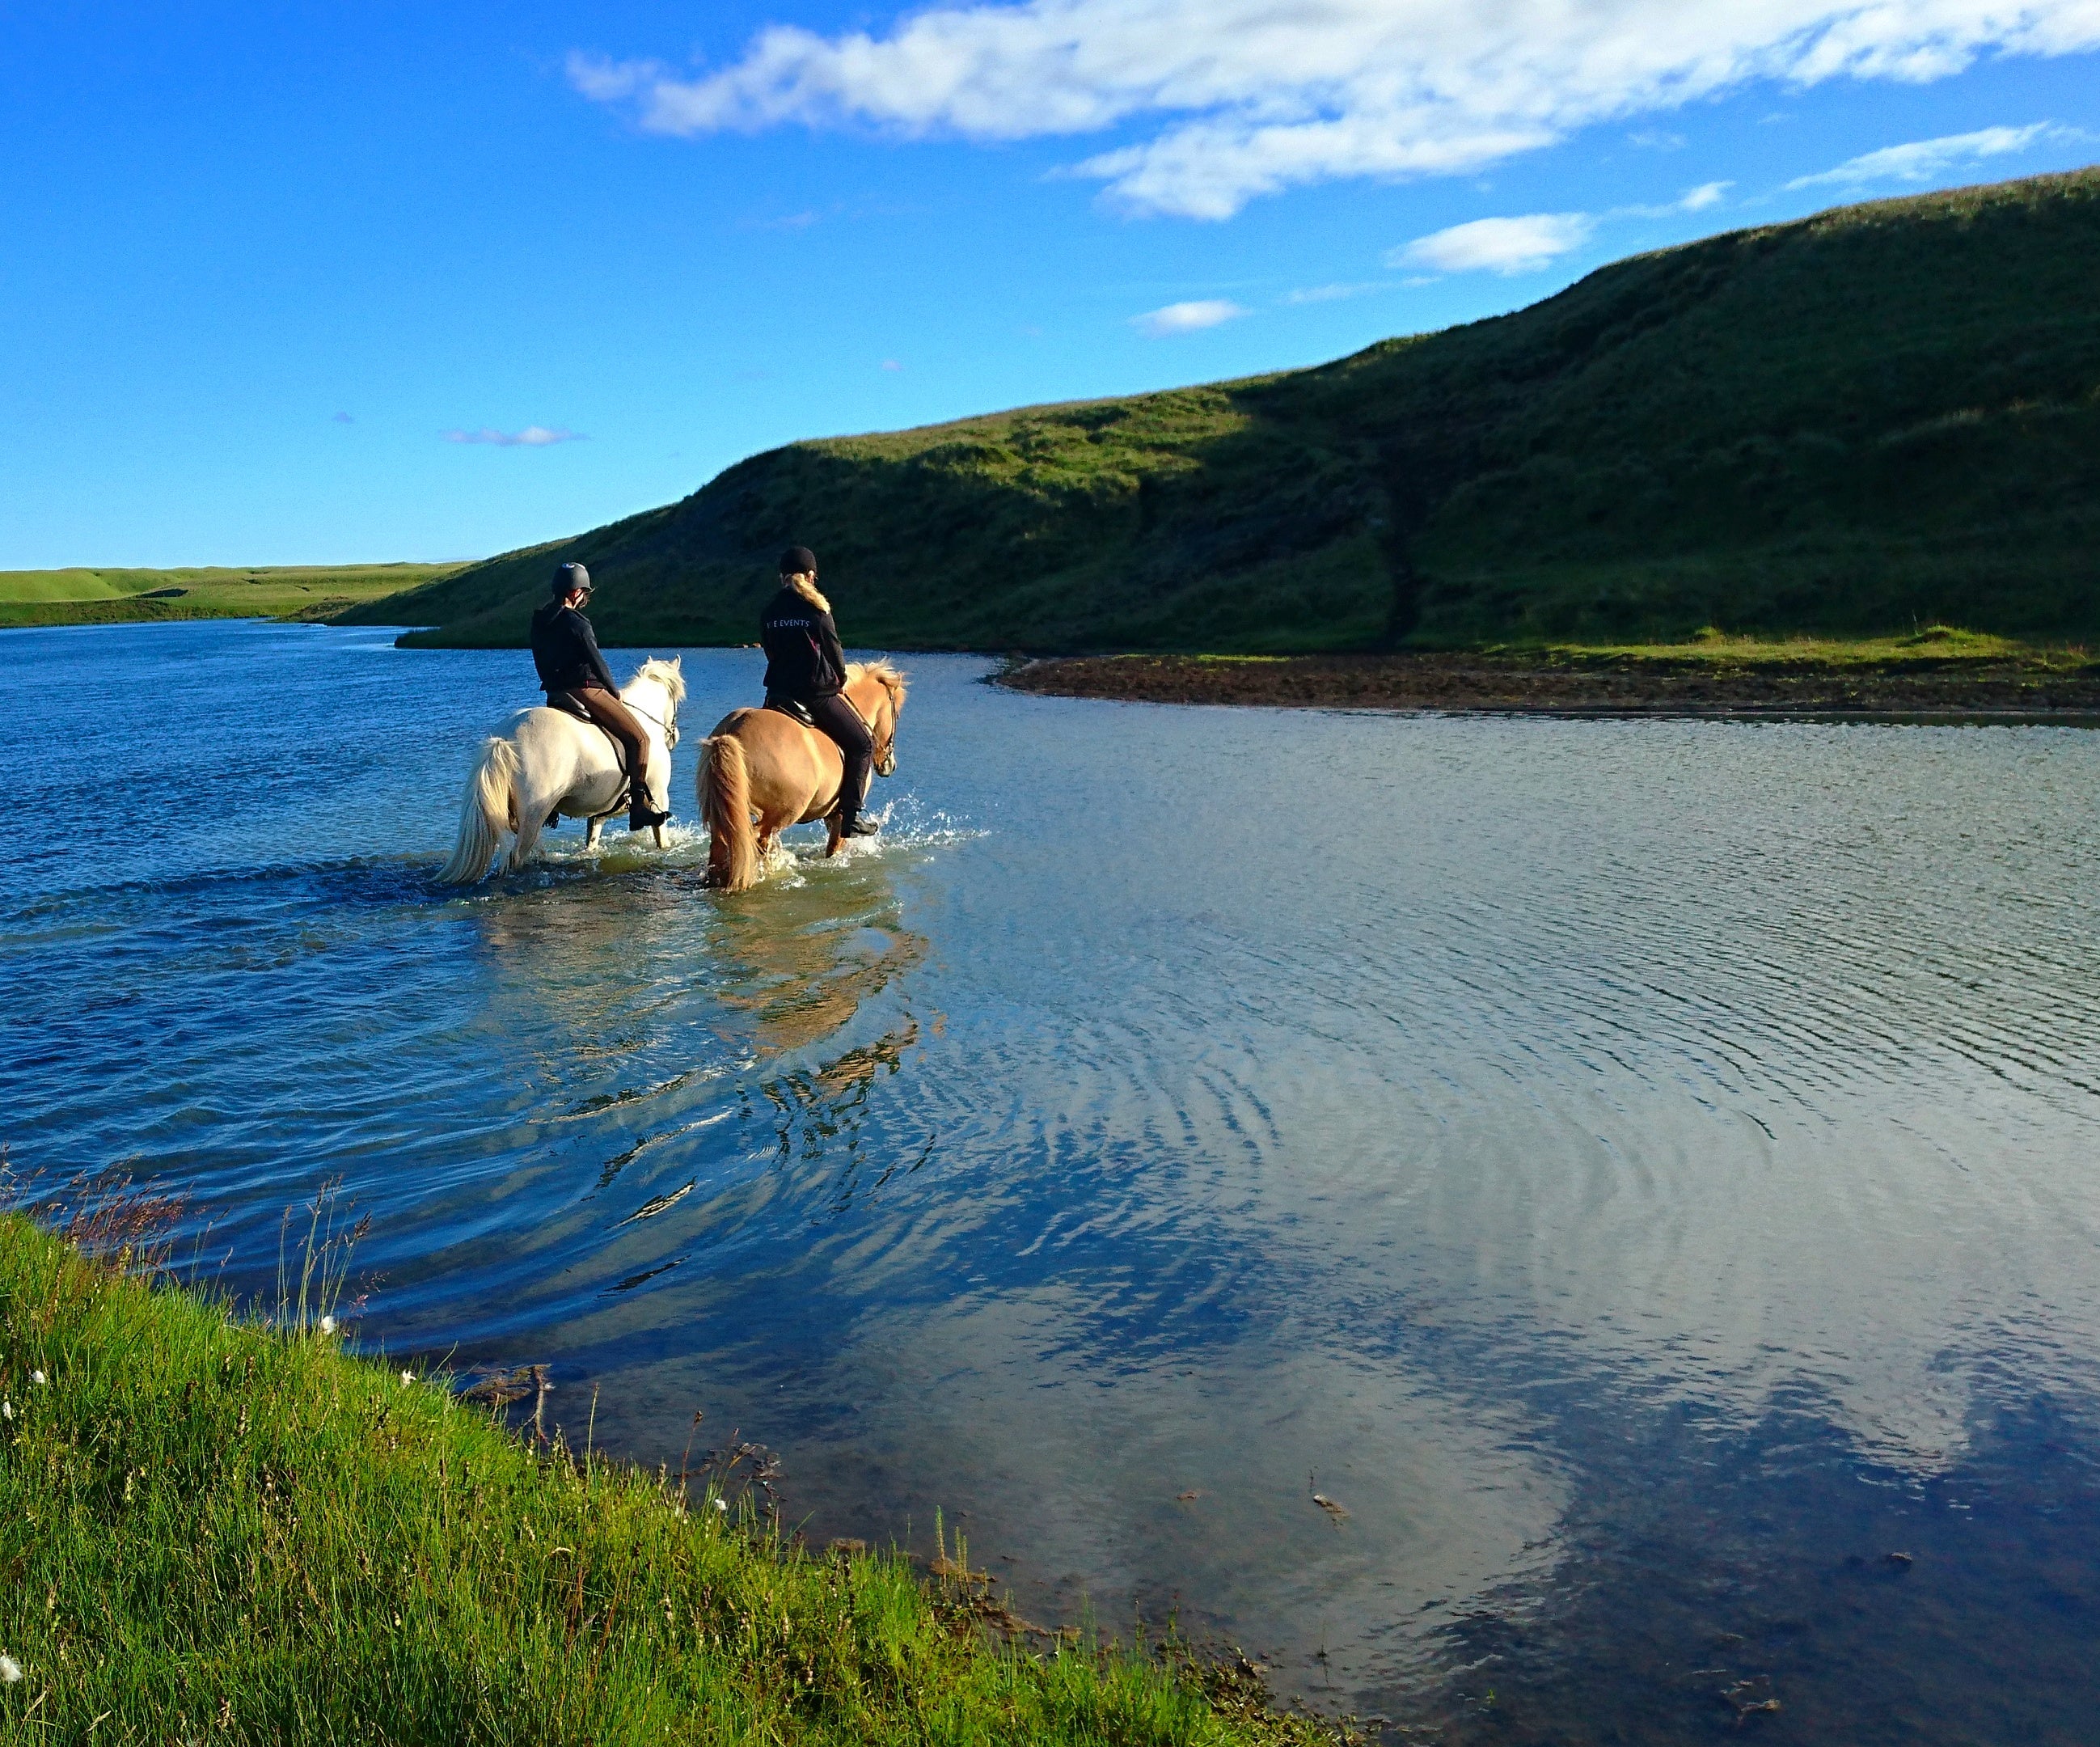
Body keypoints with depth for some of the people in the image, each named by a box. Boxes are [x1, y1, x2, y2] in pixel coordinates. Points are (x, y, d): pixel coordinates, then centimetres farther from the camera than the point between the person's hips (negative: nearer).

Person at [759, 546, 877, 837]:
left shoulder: (768, 612, 5)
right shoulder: (817, 610, -8)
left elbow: (770, 652, 10)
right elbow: (834, 650, -2)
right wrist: (840, 680, 17)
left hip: (778, 692, 5)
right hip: (818, 693, -5)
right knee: (862, 744, 6)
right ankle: (850, 816, -2)